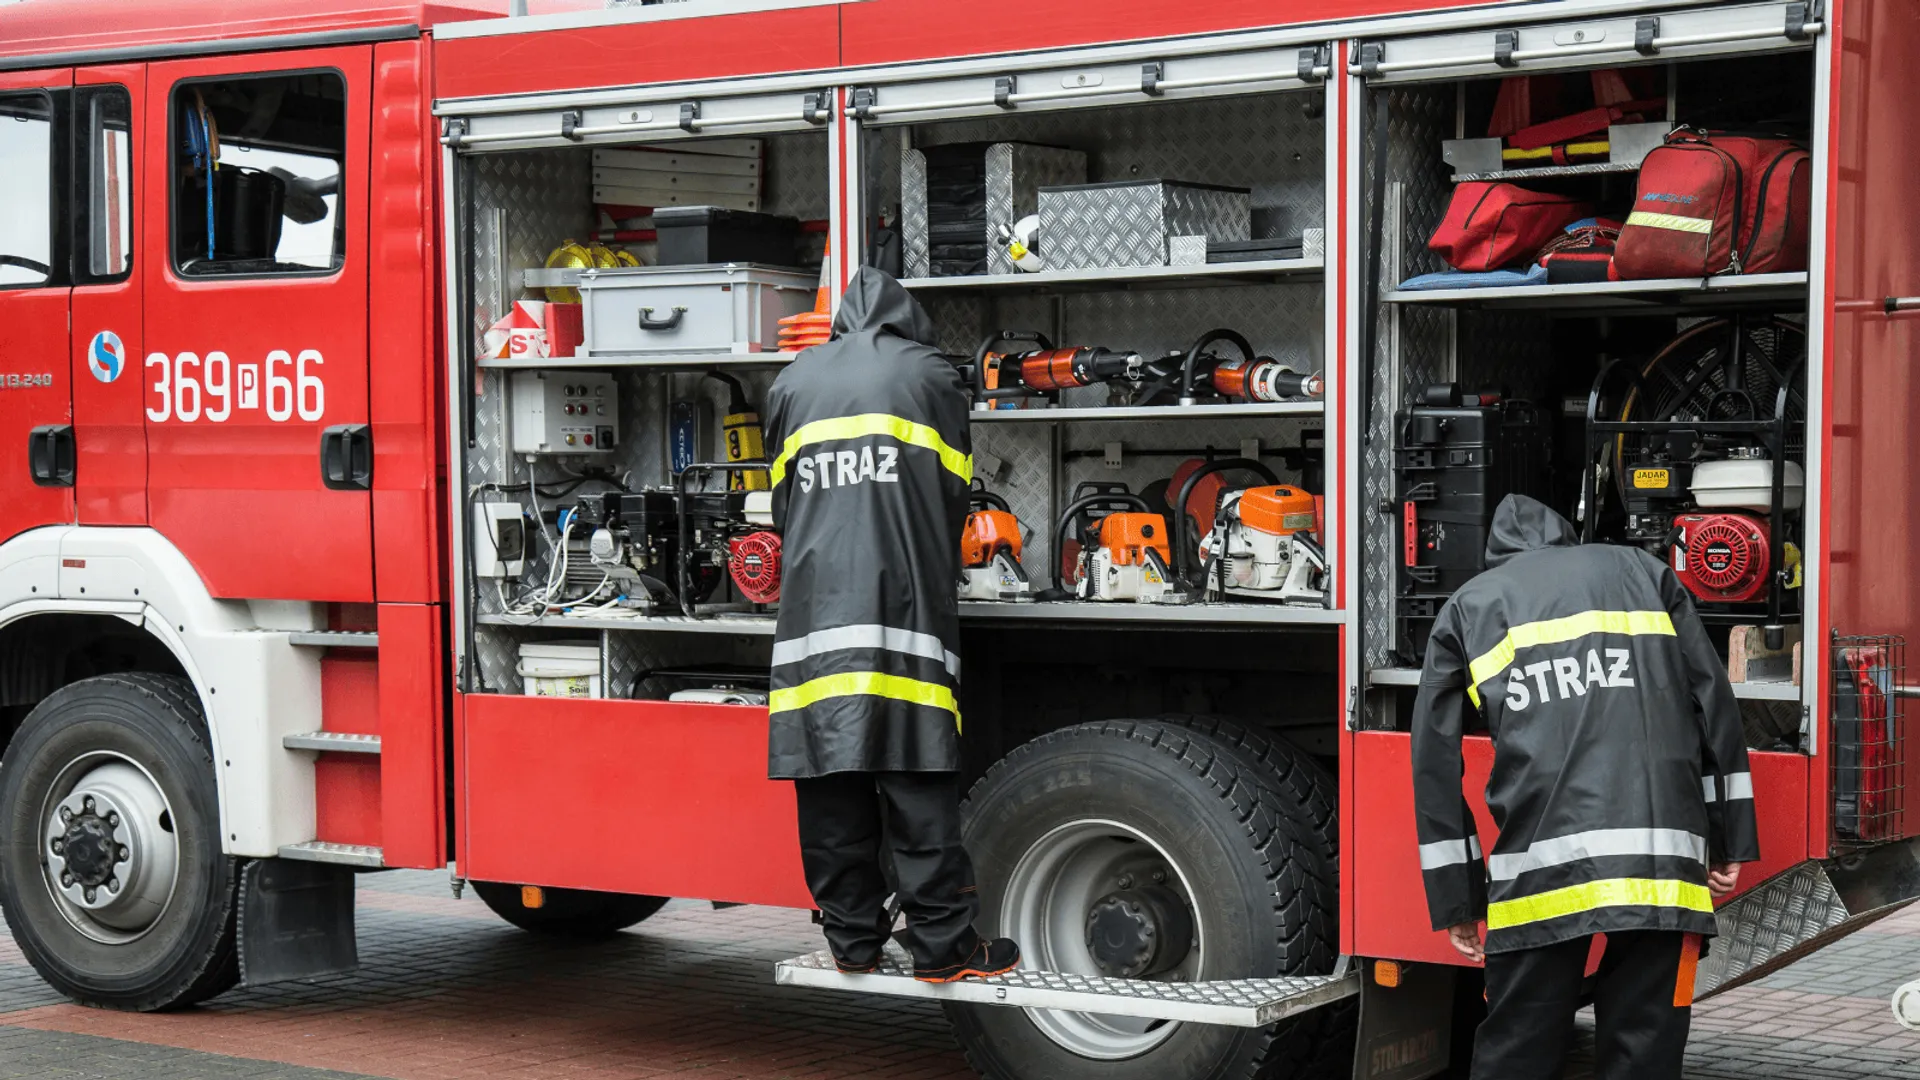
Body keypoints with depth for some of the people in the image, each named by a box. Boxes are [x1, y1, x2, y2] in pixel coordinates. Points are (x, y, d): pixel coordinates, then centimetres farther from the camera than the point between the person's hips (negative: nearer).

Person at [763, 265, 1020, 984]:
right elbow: (952, 497, 10)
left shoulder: (792, 384, 18)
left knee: (830, 786, 6)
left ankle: (852, 938, 9)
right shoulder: (928, 374, 8)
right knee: (917, 784, -4)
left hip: (813, 604, 3)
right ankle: (941, 944, -3)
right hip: (904, 603, -3)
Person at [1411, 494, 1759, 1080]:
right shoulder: (1642, 571, 24)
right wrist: (1729, 840, 16)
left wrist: (1456, 902, 19)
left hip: (1540, 870, 0)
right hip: (1662, 858, 1)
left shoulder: (1467, 607, 22)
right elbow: (1714, 705, 15)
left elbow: (1435, 762, 17)